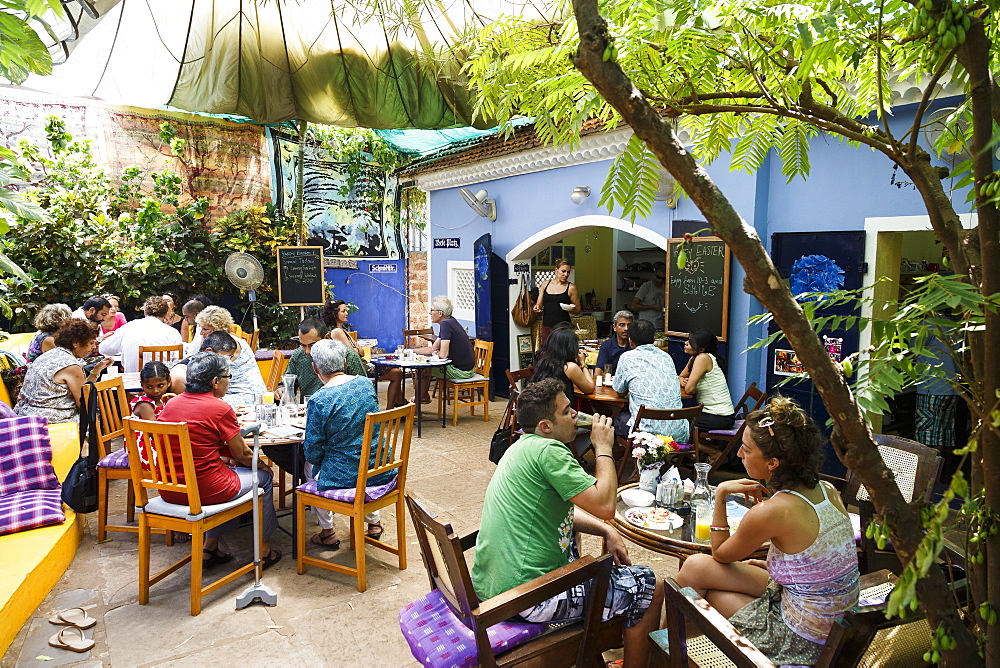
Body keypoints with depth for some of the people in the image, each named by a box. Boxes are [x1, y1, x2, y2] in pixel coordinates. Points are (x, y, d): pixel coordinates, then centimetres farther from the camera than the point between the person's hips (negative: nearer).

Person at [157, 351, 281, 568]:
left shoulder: (171, 404, 4)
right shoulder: (220, 409, -15)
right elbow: (242, 455, -5)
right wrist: (263, 466, 14)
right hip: (204, 491, -7)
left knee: (223, 467, 33)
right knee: (263, 476, 17)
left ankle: (210, 547, 32)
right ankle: (263, 549, 29)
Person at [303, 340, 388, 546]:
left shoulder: (319, 401, -18)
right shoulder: (366, 383, -2)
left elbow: (312, 450, -10)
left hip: (342, 477, -4)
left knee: (310, 466, 28)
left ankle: (327, 532, 33)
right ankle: (373, 523, 43)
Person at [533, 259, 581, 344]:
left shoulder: (571, 288, 2)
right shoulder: (546, 284, 11)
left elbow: (578, 310, 8)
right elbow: (539, 304, 16)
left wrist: (571, 309, -13)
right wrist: (537, 307, -6)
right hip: (546, 326, 3)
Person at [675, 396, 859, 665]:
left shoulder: (768, 512, -27)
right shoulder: (828, 491, -5)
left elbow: (720, 554, -7)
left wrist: (720, 495, -8)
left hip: (803, 641, -8)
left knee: (695, 569, 2)